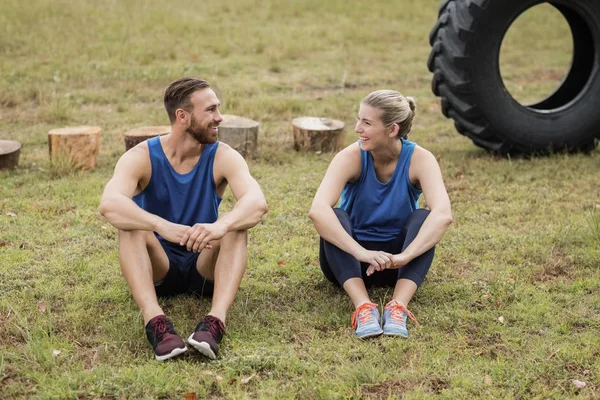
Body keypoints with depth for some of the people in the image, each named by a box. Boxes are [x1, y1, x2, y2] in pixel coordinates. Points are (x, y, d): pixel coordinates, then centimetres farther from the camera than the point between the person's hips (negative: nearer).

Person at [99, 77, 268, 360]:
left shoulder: (223, 157, -10)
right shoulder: (141, 157, -14)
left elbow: (257, 202, -29)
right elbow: (109, 204, -34)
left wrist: (221, 225, -52)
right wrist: (164, 227, -51)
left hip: (205, 267, 1)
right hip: (156, 269, -1)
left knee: (236, 225, -27)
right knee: (130, 226, -30)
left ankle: (216, 320, -44)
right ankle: (154, 321, -46)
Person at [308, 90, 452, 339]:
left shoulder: (419, 159, -18)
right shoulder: (351, 157, -19)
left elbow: (442, 214, -36)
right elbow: (317, 210, -37)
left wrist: (403, 257, -51)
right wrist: (362, 253, -50)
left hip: (395, 261, 0)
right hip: (350, 260, 0)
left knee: (423, 217, -27)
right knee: (335, 217, -29)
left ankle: (398, 307, -41)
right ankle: (363, 306, -43)